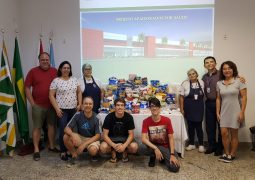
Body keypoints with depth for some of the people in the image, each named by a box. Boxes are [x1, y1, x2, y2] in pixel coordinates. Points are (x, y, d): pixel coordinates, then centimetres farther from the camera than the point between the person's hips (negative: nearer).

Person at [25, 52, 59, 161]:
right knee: (37, 127, 4)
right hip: (38, 106, -2)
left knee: (52, 125, 11)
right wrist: (32, 103, -6)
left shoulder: (55, 71, 4)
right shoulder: (33, 71, -1)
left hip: (52, 105, 2)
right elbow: (27, 88, -1)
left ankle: (52, 146, 25)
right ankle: (36, 150, 13)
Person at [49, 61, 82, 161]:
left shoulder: (74, 79, 8)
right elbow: (51, 95, -6)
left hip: (73, 109, 4)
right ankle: (63, 152, 8)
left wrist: (79, 104, 2)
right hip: (62, 109, -4)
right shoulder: (56, 81, -4)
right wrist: (57, 108, -12)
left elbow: (79, 92, 12)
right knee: (63, 130, -5)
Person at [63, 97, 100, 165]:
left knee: (93, 150, -35)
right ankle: (74, 154, -1)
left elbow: (98, 136, -14)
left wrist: (84, 144, -24)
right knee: (66, 137, -25)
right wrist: (73, 135, -36)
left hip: (92, 139, -2)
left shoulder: (96, 118, -15)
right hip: (80, 137, 3)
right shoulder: (78, 115, -11)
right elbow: (67, 128, -13)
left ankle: (94, 154, 4)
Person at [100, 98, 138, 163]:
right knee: (103, 148, -31)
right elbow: (105, 135, -14)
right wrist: (114, 145, -30)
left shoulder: (129, 117, -12)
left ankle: (125, 152, 4)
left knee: (134, 147, -30)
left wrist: (124, 146, -29)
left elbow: (131, 134, -11)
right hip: (111, 139, 0)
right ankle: (113, 152, 3)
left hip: (125, 139, 0)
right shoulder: (109, 117, -14)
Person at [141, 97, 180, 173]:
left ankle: (164, 157, 13)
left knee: (175, 168, -20)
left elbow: (171, 138, -10)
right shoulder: (146, 121, -14)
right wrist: (156, 149, -36)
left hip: (166, 146, 0)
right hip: (153, 146, 0)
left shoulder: (167, 120, -13)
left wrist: (172, 154, -19)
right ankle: (153, 156, 1)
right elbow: (143, 139, -24)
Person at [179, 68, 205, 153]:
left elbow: (203, 95, 9)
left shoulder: (201, 82, 3)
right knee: (190, 126, 8)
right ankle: (191, 144, 22)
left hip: (199, 108, 1)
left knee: (198, 126, 0)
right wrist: (181, 109, -4)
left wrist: (202, 106, 3)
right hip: (189, 108, 0)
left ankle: (201, 145, 14)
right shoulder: (185, 83, -3)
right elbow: (181, 97, -1)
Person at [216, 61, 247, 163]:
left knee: (234, 134, 6)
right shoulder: (219, 83, 6)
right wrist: (217, 112, 5)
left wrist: (242, 112, -13)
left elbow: (244, 97, -8)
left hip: (235, 111, -3)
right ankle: (226, 153, 19)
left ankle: (232, 155, 19)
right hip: (224, 112, 4)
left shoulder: (239, 81, -6)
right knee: (224, 133, 1)